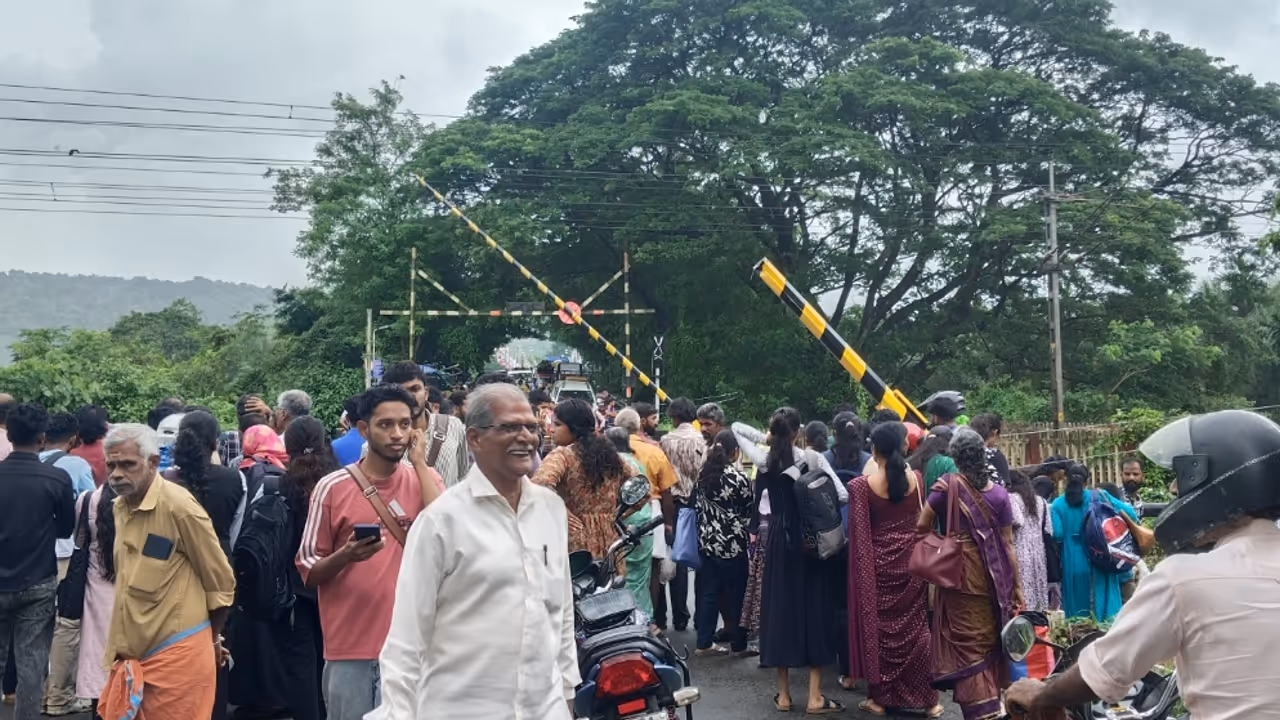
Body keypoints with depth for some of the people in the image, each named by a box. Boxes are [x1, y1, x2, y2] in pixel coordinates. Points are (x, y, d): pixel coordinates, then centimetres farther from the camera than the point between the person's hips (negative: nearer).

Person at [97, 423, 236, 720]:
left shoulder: (178, 505, -15)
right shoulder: (120, 506, 8)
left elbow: (220, 581, -7)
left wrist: (212, 639, 5)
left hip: (176, 656, -7)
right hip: (131, 653, 7)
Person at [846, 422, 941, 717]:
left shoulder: (861, 485, -12)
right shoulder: (916, 478, -4)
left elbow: (859, 535, -8)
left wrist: (861, 571, 4)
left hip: (878, 561, -2)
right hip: (912, 559, 2)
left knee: (879, 626, 9)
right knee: (916, 627, 11)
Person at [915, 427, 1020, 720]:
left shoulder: (948, 485, -8)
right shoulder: (999, 493, -1)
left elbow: (922, 526, -7)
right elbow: (1007, 545, 1)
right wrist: (1016, 587, 7)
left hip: (958, 572, -3)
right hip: (992, 576, 3)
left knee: (966, 644, 4)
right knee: (989, 640, 16)